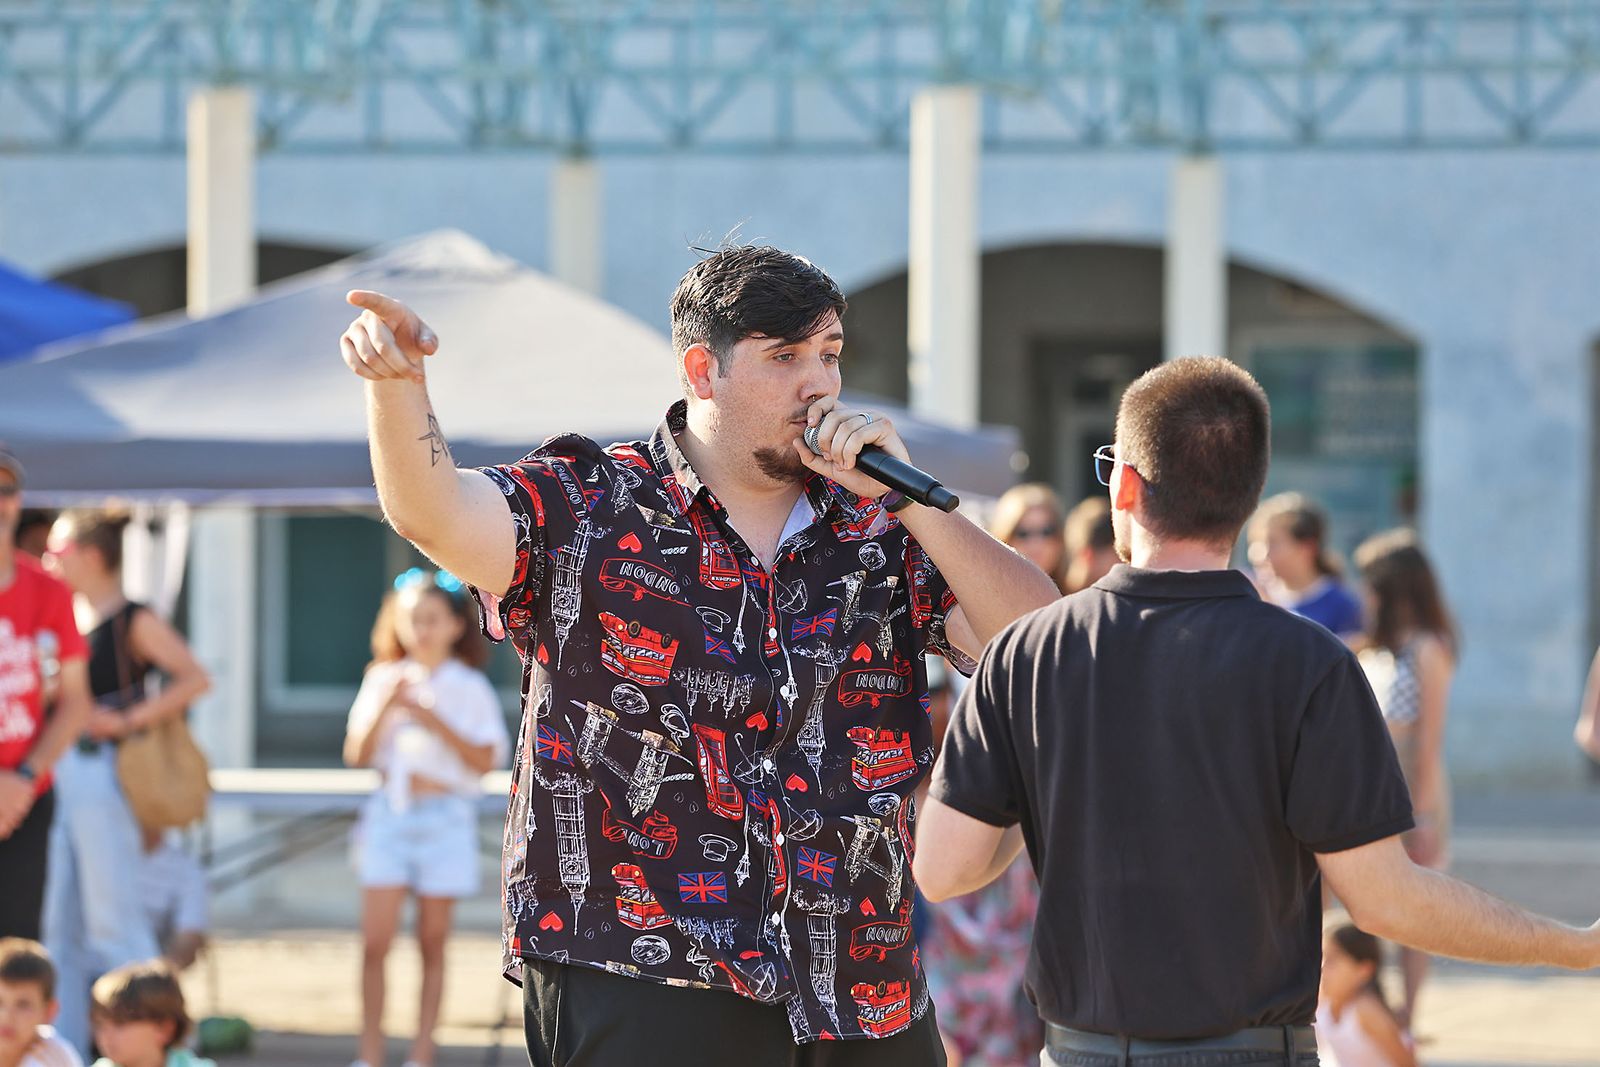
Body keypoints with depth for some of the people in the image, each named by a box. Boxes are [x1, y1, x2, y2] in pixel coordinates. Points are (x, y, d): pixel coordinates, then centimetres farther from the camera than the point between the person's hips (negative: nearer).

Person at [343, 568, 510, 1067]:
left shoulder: (470, 688, 1)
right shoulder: (383, 680, 7)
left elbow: (485, 761, -8)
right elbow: (357, 755, 1)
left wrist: (434, 721, -16)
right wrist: (385, 708, -13)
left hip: (445, 816, -1)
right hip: (390, 814, 1)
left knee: (432, 941, 3)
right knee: (374, 941, -5)